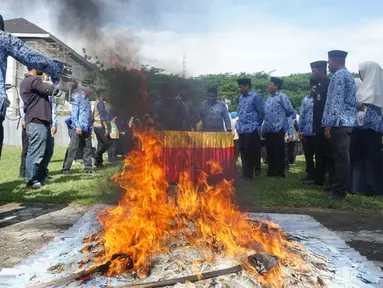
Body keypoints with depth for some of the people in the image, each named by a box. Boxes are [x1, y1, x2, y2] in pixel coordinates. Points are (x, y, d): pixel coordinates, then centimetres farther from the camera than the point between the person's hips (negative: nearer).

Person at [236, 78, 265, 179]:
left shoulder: (256, 97, -8)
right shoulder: (241, 97, 14)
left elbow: (261, 112, -5)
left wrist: (257, 124, 5)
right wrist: (239, 124, 16)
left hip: (252, 129, -7)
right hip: (241, 129, 7)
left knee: (252, 152, 0)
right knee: (243, 151, 9)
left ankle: (248, 174, 6)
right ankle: (246, 173, 17)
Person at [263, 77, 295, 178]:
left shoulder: (282, 96, -6)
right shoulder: (269, 97, 17)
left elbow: (290, 111, -7)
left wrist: (282, 116, 7)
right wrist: (264, 126, 12)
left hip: (278, 128, -7)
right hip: (268, 129, 7)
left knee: (279, 151, -1)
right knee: (270, 151, 11)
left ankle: (280, 172, 8)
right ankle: (271, 171, 20)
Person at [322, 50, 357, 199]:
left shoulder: (339, 75, -9)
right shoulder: (348, 75, 22)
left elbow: (336, 101, -18)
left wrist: (329, 123, -18)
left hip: (339, 122, -10)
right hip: (346, 122, 10)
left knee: (339, 157, -6)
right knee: (338, 157, 13)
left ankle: (340, 191, 0)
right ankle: (337, 186, 20)